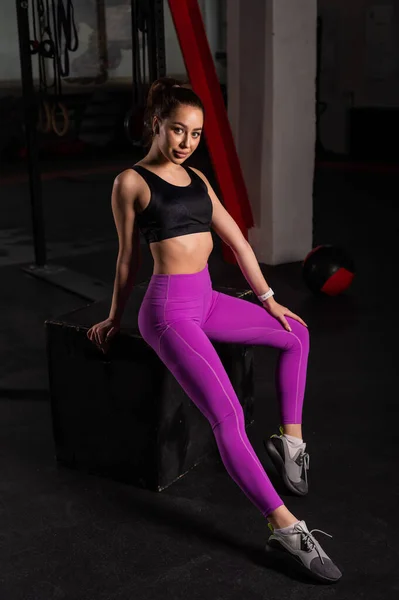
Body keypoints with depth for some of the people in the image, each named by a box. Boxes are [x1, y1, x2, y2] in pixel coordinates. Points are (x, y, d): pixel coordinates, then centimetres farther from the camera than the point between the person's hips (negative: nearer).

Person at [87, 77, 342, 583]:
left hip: (206, 300, 8)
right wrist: (114, 318, 13)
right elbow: (127, 258, 4)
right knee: (229, 416, -18)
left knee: (296, 334, 16)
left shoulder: (196, 178, 15)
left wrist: (268, 299, 17)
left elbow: (237, 241, 17)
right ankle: (284, 528, -17)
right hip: (168, 309, -8)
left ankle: (290, 438, 17)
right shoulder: (131, 182, -4)